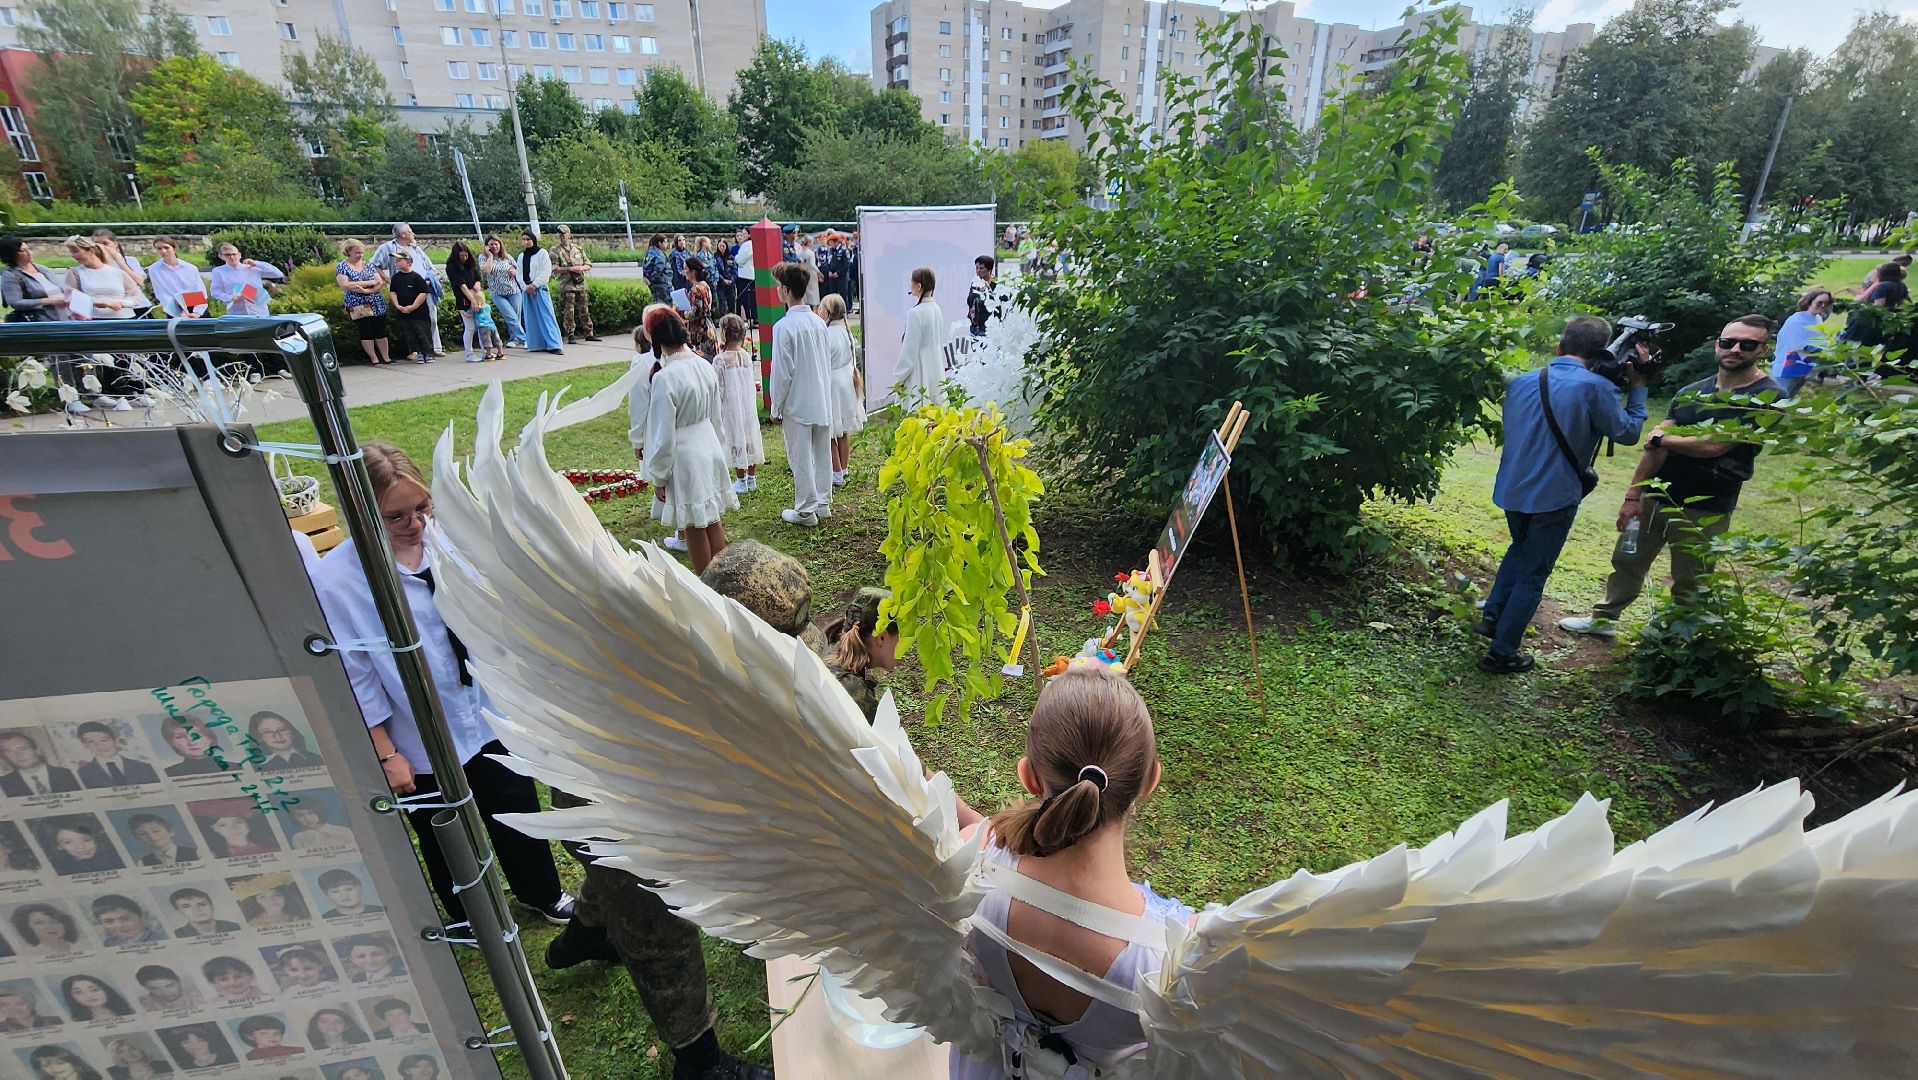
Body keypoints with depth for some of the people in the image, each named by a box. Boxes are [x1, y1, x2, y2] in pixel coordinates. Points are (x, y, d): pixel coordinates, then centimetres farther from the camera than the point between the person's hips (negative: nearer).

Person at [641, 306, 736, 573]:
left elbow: (663, 435, -18)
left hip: (684, 458, -7)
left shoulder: (665, 378, -22)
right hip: (710, 449, 7)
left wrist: (658, 477, -7)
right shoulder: (705, 366, -1)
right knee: (713, 520, 17)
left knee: (694, 527, 7)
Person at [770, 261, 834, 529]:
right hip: (822, 401, 7)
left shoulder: (784, 326, -17)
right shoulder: (818, 322, 4)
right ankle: (823, 503, 26)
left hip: (797, 404, -6)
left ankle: (806, 511, 12)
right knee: (822, 453, 14)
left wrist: (776, 407, -5)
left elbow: (782, 372, -16)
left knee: (800, 458, 3)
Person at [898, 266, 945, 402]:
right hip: (937, 369, 8)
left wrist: (900, 378, -7)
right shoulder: (937, 309, 5)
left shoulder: (915, 313, -17)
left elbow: (909, 350, -15)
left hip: (919, 373, -8)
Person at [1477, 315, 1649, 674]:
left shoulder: (1520, 382, 1)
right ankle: (1501, 654, 11)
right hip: (1554, 497, -5)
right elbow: (1628, 432, -2)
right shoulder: (1596, 388, -15)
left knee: (1520, 548, 31)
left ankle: (1492, 616, 29)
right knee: (1532, 575, 6)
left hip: (1512, 491, 5)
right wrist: (1637, 386, 6)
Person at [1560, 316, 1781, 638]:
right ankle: (1604, 619, 29)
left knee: (1688, 586, 8)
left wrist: (1661, 438, -3)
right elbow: (1656, 446, 2)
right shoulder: (1692, 392, 7)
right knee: (1627, 561, 14)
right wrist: (1633, 496, -3)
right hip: (1656, 498, 5)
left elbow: (1715, 445, -19)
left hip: (1704, 512, -5)